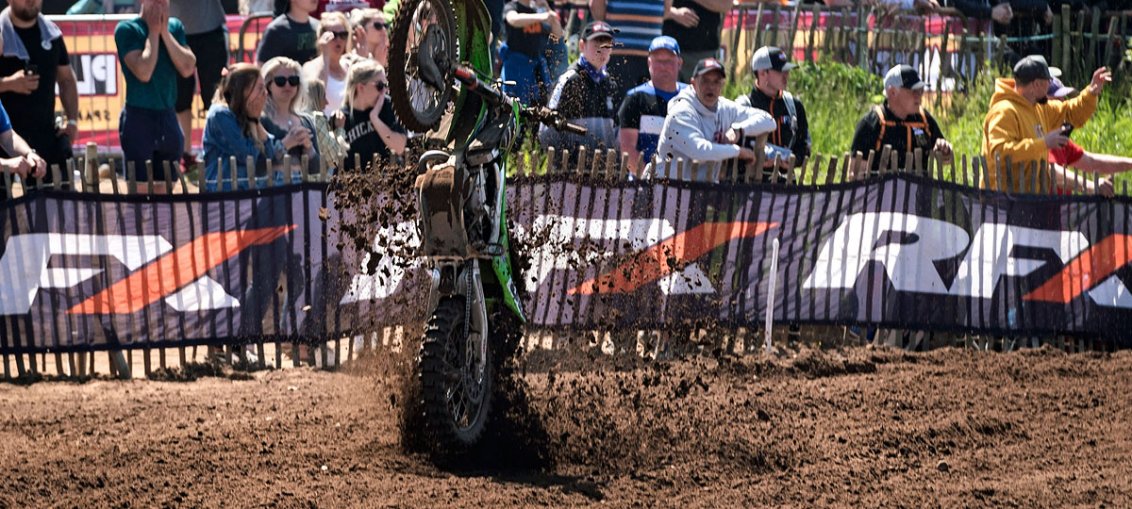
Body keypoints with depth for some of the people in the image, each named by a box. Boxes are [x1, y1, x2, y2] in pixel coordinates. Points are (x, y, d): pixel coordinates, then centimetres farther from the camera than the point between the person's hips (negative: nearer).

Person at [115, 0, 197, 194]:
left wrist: (165, 32, -6)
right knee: (140, 191, -7)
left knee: (164, 191, 8)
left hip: (168, 116, 5)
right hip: (139, 116, -5)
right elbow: (143, 72, -19)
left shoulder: (175, 27, 9)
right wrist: (153, 32, -10)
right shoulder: (127, 29, -7)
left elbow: (188, 68, -3)